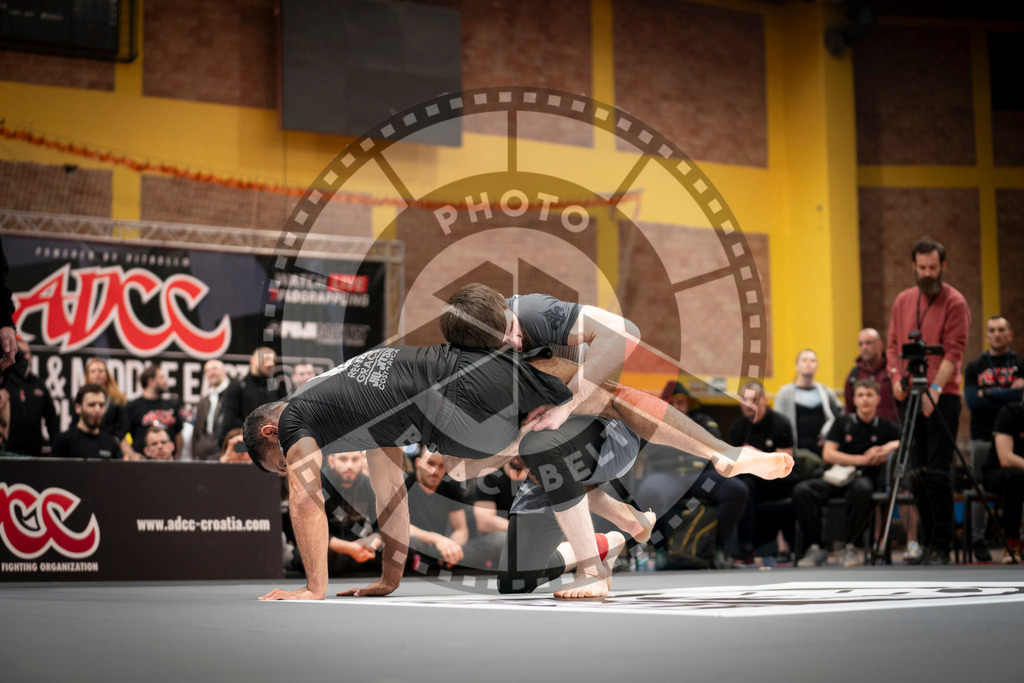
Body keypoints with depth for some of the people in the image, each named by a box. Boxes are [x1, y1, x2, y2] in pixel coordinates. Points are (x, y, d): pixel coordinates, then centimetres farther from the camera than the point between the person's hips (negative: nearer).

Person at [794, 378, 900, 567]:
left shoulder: (886, 427, 11)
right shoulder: (843, 423, 13)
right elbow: (828, 454, 2)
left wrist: (888, 447, -12)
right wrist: (862, 459, -6)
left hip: (864, 478, -2)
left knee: (862, 489, -41)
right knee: (802, 490, -29)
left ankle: (851, 547, -25)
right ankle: (816, 547, -21)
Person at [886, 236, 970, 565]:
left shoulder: (954, 303, -3)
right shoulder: (903, 301, 15)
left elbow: (953, 351, -10)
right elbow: (893, 344, 16)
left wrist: (934, 389, -20)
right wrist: (896, 377, -2)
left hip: (942, 398, -5)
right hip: (910, 398, 5)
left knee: (937, 473, -8)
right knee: (917, 474, 6)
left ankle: (941, 547, -2)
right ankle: (927, 543, 13)